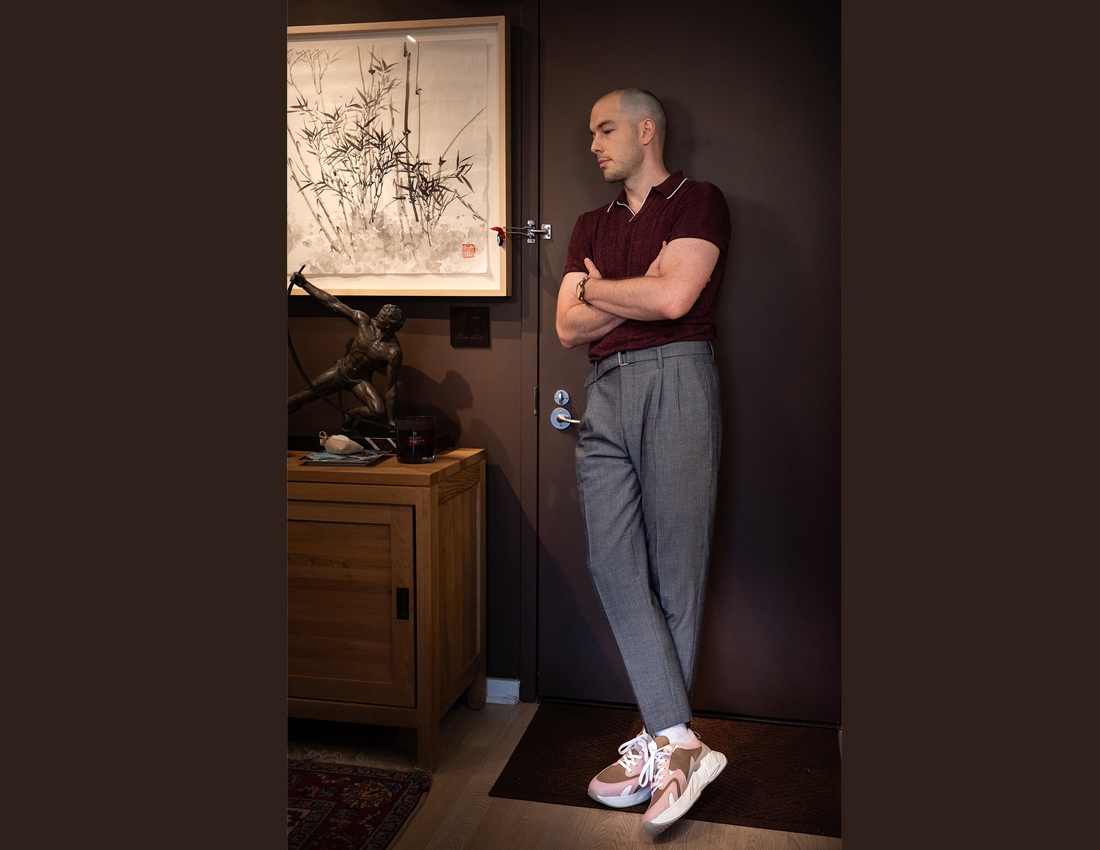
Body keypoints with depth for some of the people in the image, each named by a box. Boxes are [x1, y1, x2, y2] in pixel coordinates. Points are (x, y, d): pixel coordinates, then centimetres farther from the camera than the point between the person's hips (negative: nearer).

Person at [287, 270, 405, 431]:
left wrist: (390, 420, -18)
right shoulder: (365, 321, -20)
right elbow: (333, 304, -15)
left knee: (380, 411, -28)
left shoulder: (393, 352, -28)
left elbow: (390, 387, -21)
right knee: (303, 396, 3)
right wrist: (304, 284, -17)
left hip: (360, 381, -3)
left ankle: (350, 415, 4)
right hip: (339, 370, 3)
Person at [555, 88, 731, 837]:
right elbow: (569, 328, 11)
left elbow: (674, 298, -11)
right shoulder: (591, 227, 23)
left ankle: (663, 744, 8)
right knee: (614, 564, -3)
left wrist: (597, 289, 4)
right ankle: (682, 743, 3)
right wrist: (638, 292, 0)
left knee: (675, 572, -2)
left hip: (674, 382, -6)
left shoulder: (699, 202, 5)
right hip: (605, 394, 6)